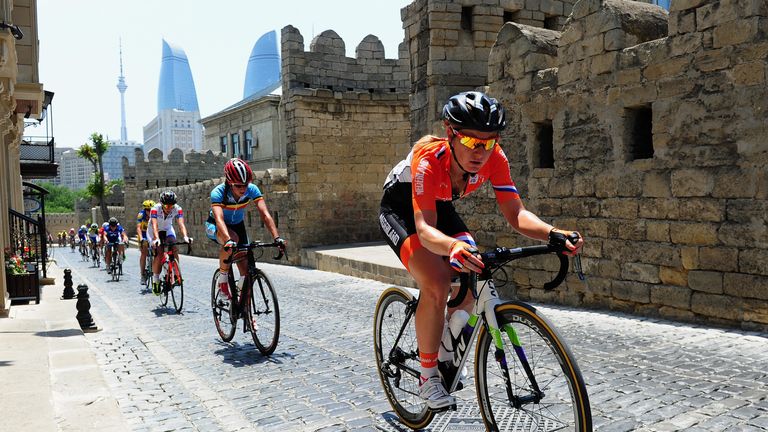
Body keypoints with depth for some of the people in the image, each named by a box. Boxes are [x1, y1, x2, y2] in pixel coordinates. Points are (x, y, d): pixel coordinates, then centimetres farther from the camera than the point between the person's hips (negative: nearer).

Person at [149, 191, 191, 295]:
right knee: (159, 253, -20)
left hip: (167, 230, 2)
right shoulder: (155, 209, -32)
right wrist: (156, 239, -59)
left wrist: (185, 237, -54)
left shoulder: (177, 209, -26)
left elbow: (181, 224, -37)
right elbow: (154, 225, -42)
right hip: (154, 232, -2)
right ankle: (155, 280, -8)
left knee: (174, 248, -23)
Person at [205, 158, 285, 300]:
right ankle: (222, 279, -17)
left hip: (237, 224, 3)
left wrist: (277, 237, -46)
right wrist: (228, 240, -64)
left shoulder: (252, 189, -24)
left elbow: (265, 214, -32)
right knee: (233, 239, -38)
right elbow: (219, 219, -47)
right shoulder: (218, 192, -32)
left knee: (245, 268, -9)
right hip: (214, 226, -3)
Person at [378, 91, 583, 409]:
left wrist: (553, 233, -46)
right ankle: (428, 376, -7)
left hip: (441, 207, 6)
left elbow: (516, 214, -27)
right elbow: (425, 228, -46)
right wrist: (453, 247, -68)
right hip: (401, 210, -5)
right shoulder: (428, 161, -38)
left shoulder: (494, 158, -24)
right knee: (436, 285, -26)